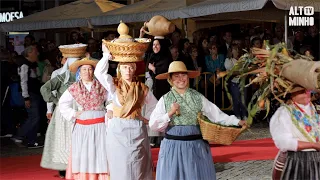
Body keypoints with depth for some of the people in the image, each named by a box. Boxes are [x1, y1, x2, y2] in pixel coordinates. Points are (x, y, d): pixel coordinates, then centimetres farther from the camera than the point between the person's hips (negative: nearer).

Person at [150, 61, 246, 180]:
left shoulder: (198, 97, 4)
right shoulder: (165, 100, 1)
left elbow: (216, 114, 3)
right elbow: (153, 125, -4)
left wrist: (236, 122, -4)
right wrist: (170, 113, -15)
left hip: (196, 146, 1)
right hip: (173, 148, -1)